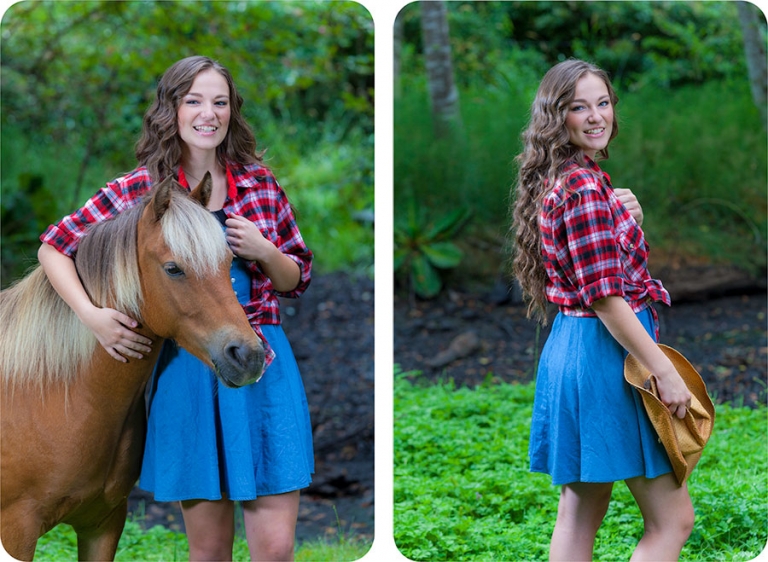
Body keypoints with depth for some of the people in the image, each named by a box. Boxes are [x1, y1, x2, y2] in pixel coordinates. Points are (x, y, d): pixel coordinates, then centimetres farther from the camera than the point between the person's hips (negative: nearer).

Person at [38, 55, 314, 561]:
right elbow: (54, 248, 2)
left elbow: (297, 281, 13)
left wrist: (263, 251, -9)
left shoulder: (260, 182, 5)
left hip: (263, 365, 1)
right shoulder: (141, 190, -1)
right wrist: (92, 316, -13)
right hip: (185, 367, -1)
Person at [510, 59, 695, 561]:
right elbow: (605, 296, -20)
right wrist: (665, 370, -18)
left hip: (572, 346, 10)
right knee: (674, 520, -5)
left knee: (580, 517, 13)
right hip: (605, 352, -10)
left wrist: (628, 219, 7)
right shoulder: (585, 187, -16)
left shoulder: (557, 182, 14)